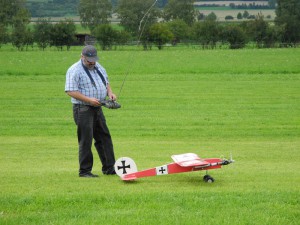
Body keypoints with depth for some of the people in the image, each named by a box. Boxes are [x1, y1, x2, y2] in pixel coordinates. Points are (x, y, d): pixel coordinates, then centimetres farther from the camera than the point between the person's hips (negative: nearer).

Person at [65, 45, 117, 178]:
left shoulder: (99, 67, 14)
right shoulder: (74, 71, -12)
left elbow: (106, 82, 26)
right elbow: (70, 91, -18)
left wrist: (110, 92, 3)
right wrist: (89, 100, -24)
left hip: (97, 108, 8)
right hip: (83, 110, -8)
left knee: (104, 138, 10)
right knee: (85, 141, -6)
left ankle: (109, 168, 17)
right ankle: (84, 171, 1)